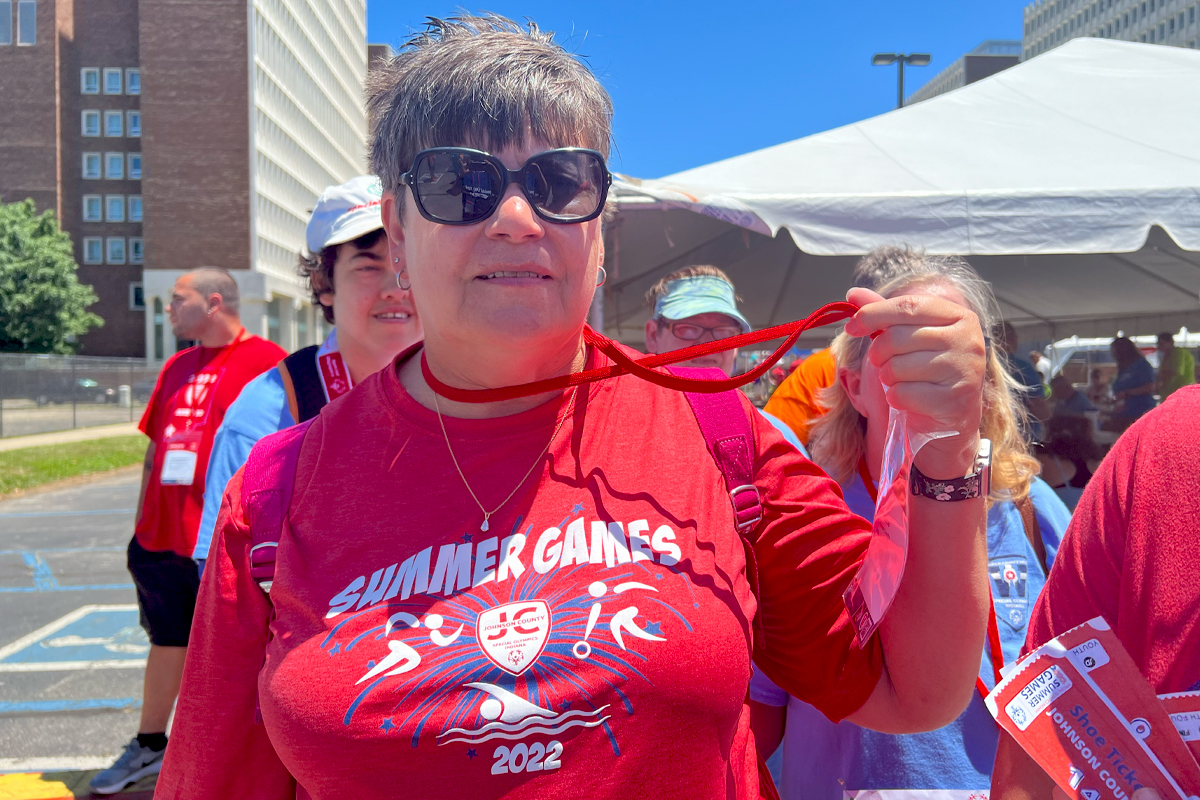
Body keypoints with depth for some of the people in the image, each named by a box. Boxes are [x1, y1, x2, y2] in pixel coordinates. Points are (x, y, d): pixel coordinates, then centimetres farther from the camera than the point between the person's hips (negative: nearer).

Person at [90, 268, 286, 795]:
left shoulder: (265, 361, -9)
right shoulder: (176, 367, 14)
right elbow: (154, 450, 19)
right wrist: (141, 524, 18)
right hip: (162, 536, 7)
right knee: (168, 643, 20)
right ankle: (149, 747, 36)